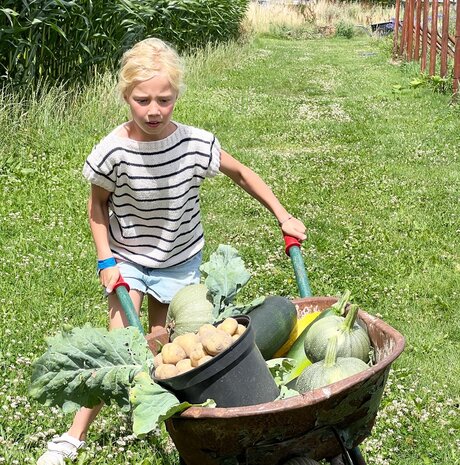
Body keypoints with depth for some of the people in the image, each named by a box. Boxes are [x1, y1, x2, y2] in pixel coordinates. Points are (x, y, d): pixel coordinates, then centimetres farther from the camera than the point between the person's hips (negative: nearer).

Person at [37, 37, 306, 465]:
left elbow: (242, 175, -4)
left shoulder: (196, 144, -21)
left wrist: (283, 216, -3)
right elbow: (97, 204, -6)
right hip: (127, 257, -2)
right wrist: (106, 260, -11)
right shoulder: (113, 152, -24)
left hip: (179, 258, 2)